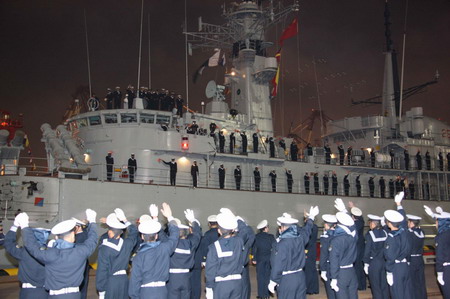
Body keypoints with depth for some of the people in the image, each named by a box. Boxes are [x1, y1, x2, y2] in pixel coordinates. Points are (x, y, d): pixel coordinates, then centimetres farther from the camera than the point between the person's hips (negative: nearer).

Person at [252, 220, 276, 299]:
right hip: (269, 259, 0)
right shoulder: (271, 236, -9)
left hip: (260, 259, 0)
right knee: (267, 276, 10)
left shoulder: (256, 237, -5)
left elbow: (254, 248, -1)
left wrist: (254, 259, 6)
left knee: (260, 276, 6)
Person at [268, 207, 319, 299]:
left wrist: (272, 282, -9)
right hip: (300, 277, 7)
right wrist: (311, 217, 44)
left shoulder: (282, 243, -18)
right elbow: (306, 230, 25)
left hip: (286, 280, -7)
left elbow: (278, 264, -18)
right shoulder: (300, 238, 2)